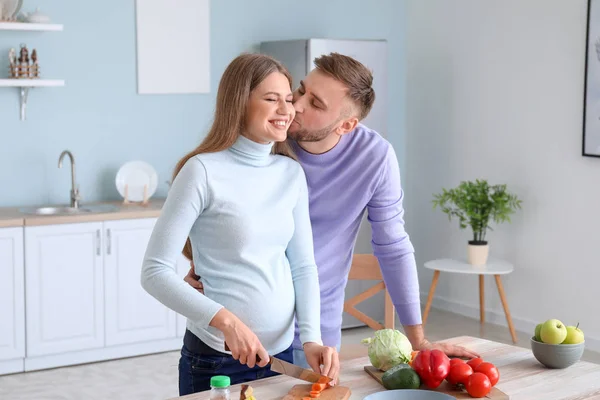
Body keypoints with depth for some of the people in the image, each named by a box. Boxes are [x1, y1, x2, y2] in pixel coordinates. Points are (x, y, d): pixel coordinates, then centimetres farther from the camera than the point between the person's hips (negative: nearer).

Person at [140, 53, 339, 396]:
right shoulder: (203, 171, -14)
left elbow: (303, 265, 4)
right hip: (217, 359, -5)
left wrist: (311, 338, -9)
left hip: (282, 352, 5)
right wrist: (225, 320, -25)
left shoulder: (293, 173, 2)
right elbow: (155, 272, -15)